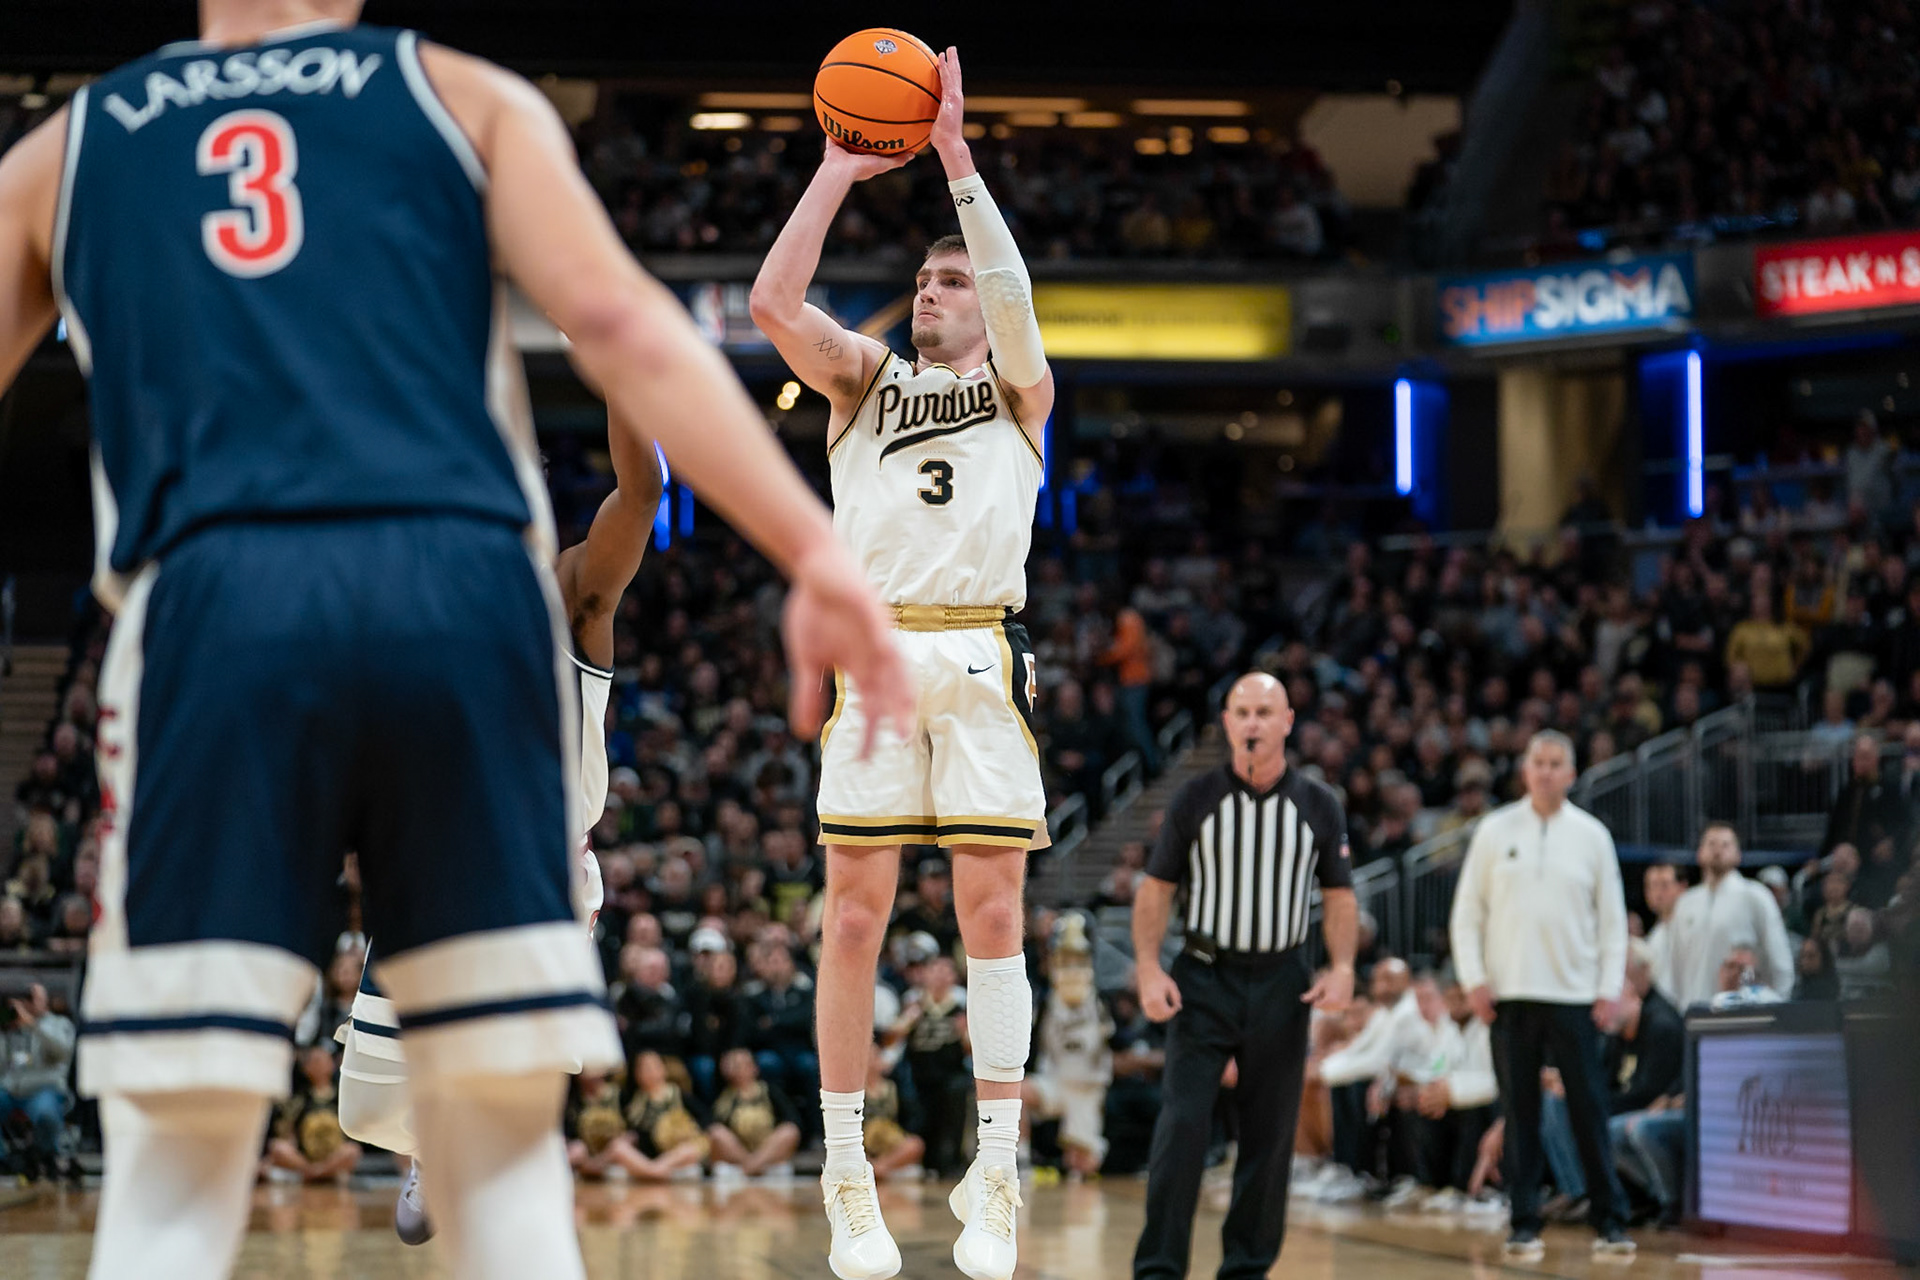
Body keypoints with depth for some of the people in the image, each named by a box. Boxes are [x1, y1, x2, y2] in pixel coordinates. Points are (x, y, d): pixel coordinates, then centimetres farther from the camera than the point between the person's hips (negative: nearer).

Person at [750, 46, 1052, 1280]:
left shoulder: (1018, 391, 15)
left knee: (993, 912, -4)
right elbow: (775, 301, 1)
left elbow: (1016, 297, -7)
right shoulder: (865, 378, 19)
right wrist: (843, 168, -1)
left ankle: (996, 1179, -2)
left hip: (984, 659, -1)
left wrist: (957, 157, -11)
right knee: (856, 916, -3)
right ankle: (846, 1177, 2)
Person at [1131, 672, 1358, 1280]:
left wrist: (1342, 966, -6)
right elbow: (1156, 888, 3)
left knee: (1271, 1135, 5)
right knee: (1182, 1125, -12)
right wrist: (1148, 968, -10)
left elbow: (1339, 895, 10)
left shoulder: (1319, 805, 4)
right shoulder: (1196, 798, -1)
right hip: (1203, 979, -2)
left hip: (1281, 985, 2)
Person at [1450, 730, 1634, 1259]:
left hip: (1574, 996, 0)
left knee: (1589, 1110, -2)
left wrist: (1610, 989, -2)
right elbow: (1468, 911, 7)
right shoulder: (1495, 831, 5)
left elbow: (1612, 918, 7)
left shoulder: (1591, 835, 5)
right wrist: (1473, 978, -3)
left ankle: (1609, 1222, 2)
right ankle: (1524, 1225, 7)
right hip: (1509, 996, 0)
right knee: (1519, 1113, 3)